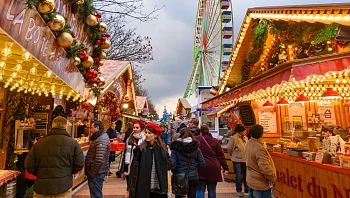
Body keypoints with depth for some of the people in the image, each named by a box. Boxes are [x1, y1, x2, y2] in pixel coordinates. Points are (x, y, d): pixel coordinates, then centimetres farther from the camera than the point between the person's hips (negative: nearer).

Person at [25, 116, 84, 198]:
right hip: (63, 187, -2)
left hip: (41, 188, 2)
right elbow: (79, 164, -5)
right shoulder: (73, 143, -6)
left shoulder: (39, 143, -1)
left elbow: (29, 165, 2)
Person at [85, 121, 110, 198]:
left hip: (96, 173, -10)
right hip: (96, 172, 10)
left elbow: (99, 160, -28)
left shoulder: (101, 140, -21)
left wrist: (92, 173, -18)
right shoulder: (100, 137, 13)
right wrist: (91, 172, 17)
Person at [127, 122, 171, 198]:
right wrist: (130, 188, -4)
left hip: (158, 188, 2)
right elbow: (134, 169, -3)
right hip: (143, 188, -1)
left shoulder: (162, 149, 1)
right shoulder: (140, 149, -5)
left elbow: (168, 166, 6)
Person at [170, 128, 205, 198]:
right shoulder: (196, 147, -2)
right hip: (194, 177, 2)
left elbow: (173, 164, -14)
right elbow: (202, 163, -3)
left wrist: (175, 172, 5)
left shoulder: (176, 148, -10)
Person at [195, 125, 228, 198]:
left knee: (200, 190, 6)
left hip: (201, 168, -1)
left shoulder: (196, 139, -4)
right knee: (212, 190, 14)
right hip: (213, 168, 2)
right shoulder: (216, 141, 0)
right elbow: (221, 156, 2)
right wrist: (225, 168, 6)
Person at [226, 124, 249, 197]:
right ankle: (239, 191, 25)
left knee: (246, 175, 14)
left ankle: (247, 190, 31)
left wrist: (246, 155, 16)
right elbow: (229, 148, -12)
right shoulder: (234, 138, -21)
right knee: (238, 176, 7)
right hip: (237, 160, -5)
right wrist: (233, 155, 3)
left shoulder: (245, 138, 1)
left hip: (245, 159, 6)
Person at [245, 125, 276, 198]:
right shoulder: (259, 149, -28)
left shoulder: (248, 143, -3)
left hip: (251, 181, 8)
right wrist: (273, 178, -12)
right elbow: (265, 168, -28)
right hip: (260, 184, -8)